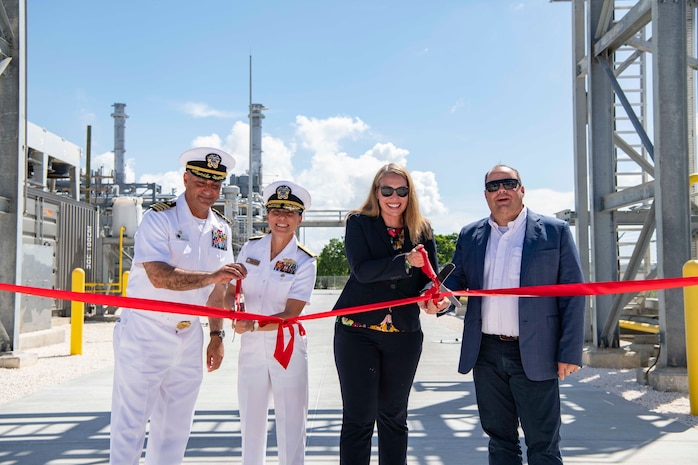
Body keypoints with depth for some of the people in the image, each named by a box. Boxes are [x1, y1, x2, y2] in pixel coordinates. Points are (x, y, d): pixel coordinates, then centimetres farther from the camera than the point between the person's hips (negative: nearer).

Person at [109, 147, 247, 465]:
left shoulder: (221, 229, 8)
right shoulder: (159, 218, -11)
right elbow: (159, 276, -26)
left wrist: (216, 335, 10)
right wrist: (210, 276, -38)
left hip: (189, 335, 6)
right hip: (145, 333, -6)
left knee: (175, 427, 12)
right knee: (131, 423, -2)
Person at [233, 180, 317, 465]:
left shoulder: (305, 262, -9)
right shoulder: (250, 249, 2)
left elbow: (291, 314, -15)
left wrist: (253, 324, -29)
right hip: (251, 346, 3)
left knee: (291, 421, 2)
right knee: (251, 420, 13)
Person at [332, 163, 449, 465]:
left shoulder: (422, 230, 6)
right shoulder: (359, 223, -3)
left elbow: (431, 277, 2)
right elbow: (362, 270, -16)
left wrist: (433, 299, -20)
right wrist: (406, 261, -29)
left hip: (404, 334, 3)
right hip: (357, 331, -3)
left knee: (394, 415, 15)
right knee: (358, 417, 0)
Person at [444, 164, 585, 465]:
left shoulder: (555, 232, -1)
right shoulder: (470, 235, 11)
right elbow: (455, 279, 10)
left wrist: (570, 352, -9)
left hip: (534, 354, -4)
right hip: (486, 353, 4)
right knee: (499, 440, 14)